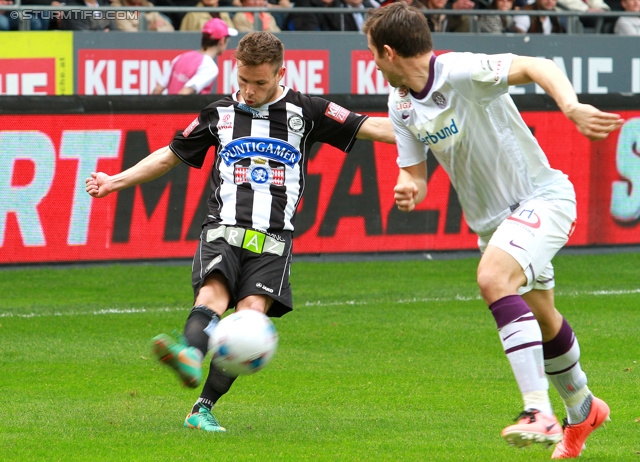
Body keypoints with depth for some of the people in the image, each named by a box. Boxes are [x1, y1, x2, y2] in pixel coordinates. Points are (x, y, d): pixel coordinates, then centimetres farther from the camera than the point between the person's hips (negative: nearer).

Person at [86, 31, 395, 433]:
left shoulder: (305, 112, 9)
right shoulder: (220, 114, 16)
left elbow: (368, 127, 4)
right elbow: (171, 155, 26)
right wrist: (117, 181, 21)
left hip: (272, 240, -1)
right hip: (224, 231, 1)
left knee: (251, 313, -19)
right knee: (213, 295, -27)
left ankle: (204, 407, -16)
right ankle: (191, 357, -58)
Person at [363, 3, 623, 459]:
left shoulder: (461, 72, -23)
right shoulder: (401, 104, 2)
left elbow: (538, 66, -33)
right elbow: (414, 172, 9)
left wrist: (571, 107, -51)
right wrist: (409, 187, -16)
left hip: (541, 197, -9)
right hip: (491, 219, 9)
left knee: (493, 278, -33)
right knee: (541, 318, 23)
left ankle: (539, 413, -36)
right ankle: (582, 410, 48)